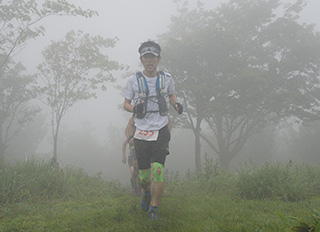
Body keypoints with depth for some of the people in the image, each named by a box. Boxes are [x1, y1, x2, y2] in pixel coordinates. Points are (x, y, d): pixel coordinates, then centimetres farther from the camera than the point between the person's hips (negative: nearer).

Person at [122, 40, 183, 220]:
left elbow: (172, 95, 20)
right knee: (144, 174, 5)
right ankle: (147, 193, 40)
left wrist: (177, 104, -2)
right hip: (141, 131, 0)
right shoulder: (134, 80, -1)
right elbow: (126, 104, 7)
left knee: (158, 169, -14)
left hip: (161, 130, 0)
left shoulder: (166, 78, 3)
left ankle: (154, 208, 0)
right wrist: (134, 108, -15)